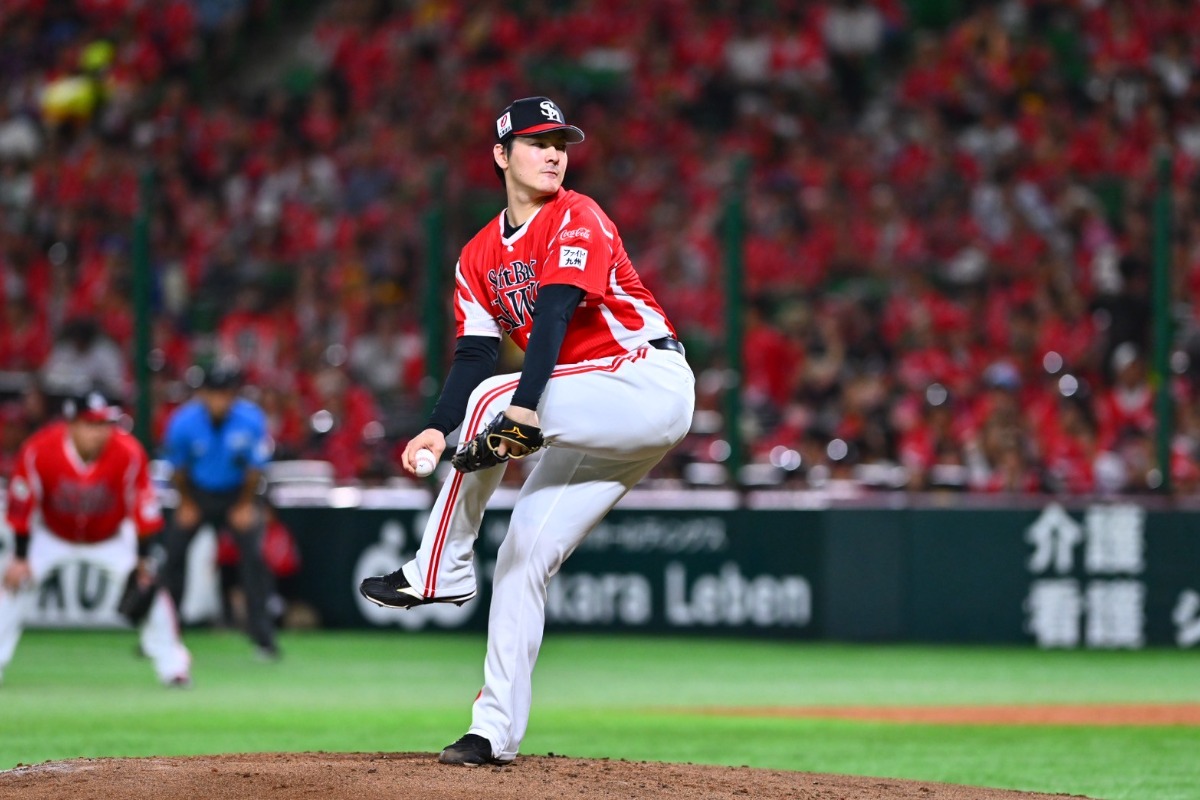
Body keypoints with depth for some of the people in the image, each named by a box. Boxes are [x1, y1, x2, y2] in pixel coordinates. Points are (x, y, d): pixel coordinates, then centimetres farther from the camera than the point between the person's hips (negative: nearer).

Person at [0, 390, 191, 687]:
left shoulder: (128, 453, -29)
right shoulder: (38, 451, -30)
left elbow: (144, 508, -19)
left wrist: (143, 559, -20)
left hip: (112, 538, 0)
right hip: (52, 537, 0)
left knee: (145, 585, -14)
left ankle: (173, 666, 0)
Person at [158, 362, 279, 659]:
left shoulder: (251, 420, -24)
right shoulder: (184, 422, -22)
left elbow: (255, 468, -10)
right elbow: (177, 468, -5)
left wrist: (245, 506, -7)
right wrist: (186, 504, 0)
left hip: (237, 493, -1)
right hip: (197, 492, 1)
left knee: (253, 554, -16)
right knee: (173, 553, -5)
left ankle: (263, 635, -7)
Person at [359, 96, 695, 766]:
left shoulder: (577, 219, -9)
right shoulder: (481, 256, 13)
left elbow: (555, 313, -23)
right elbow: (475, 350, 3)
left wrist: (524, 406, -37)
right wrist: (439, 430, -15)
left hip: (652, 382, -8)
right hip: (600, 418, 8)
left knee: (490, 398, -22)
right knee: (525, 554, 2)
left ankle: (440, 571, -13)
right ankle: (497, 731, 4)